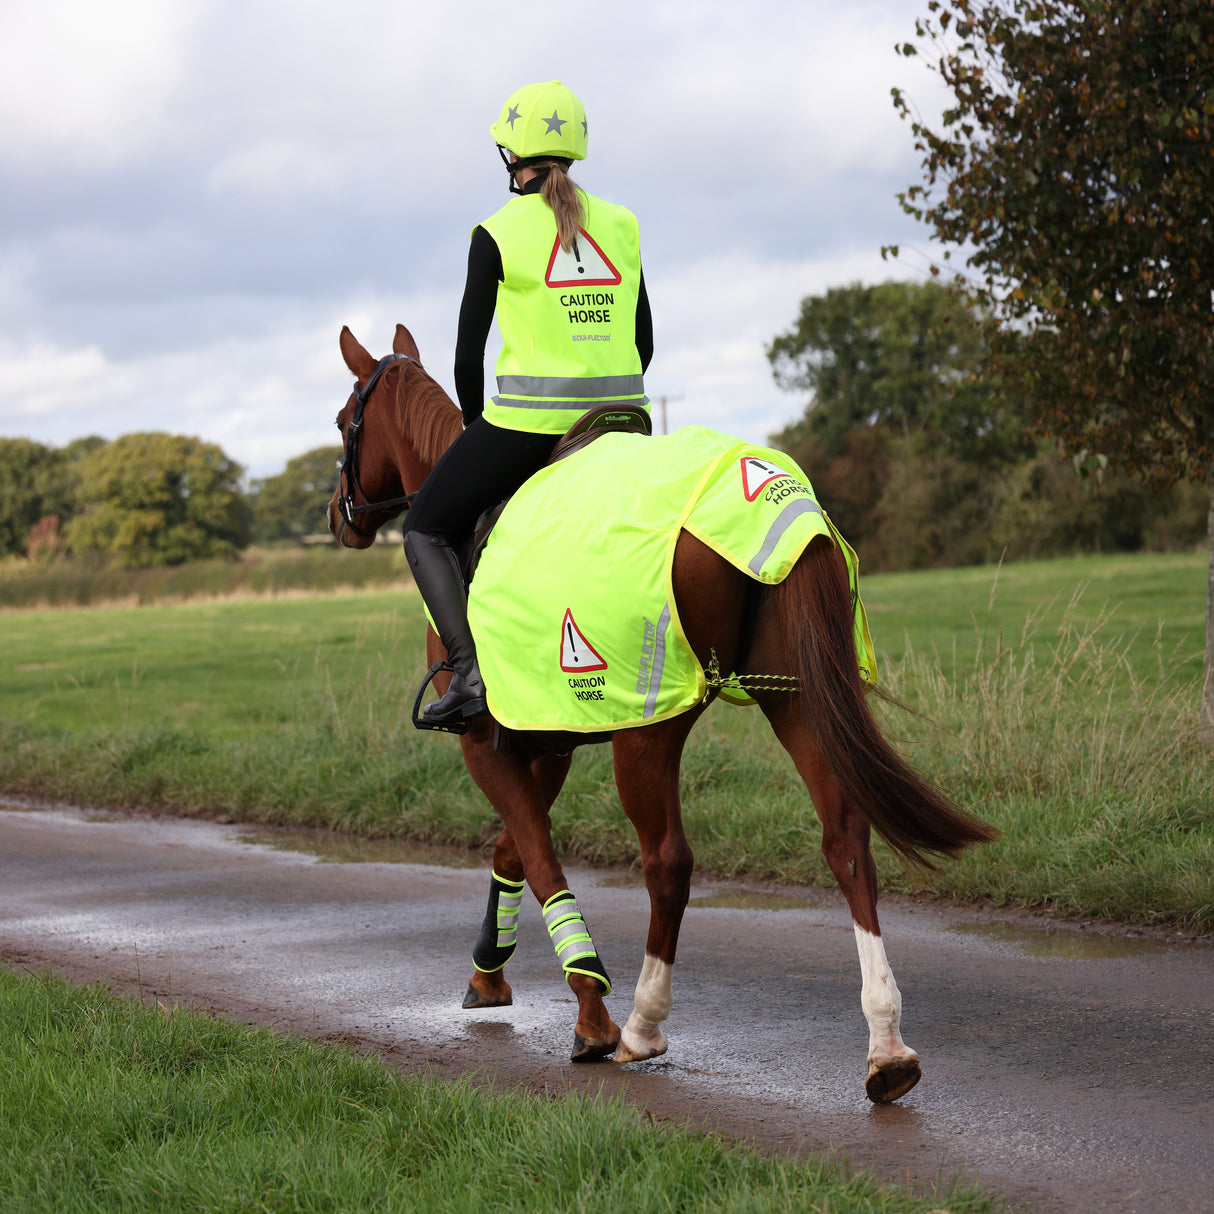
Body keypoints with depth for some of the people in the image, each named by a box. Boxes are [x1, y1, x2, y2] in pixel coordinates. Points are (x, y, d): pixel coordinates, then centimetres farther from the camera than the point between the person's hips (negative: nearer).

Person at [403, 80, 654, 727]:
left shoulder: (497, 234, -5)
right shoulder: (621, 225, 9)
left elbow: (470, 352, -3)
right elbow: (644, 343, 12)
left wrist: (477, 427, 13)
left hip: (528, 417, -5)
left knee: (426, 530, 12)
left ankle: (468, 672, -8)